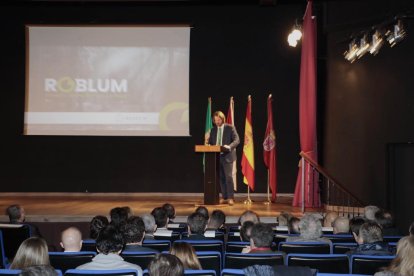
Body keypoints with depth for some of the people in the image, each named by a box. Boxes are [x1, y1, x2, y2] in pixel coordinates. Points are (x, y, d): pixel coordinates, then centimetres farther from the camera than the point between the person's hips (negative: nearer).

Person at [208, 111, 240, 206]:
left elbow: (237, 140, -7)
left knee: (228, 177, -10)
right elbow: (210, 142, 16)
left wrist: (229, 146, -25)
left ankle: (230, 198, -4)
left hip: (227, 156, -4)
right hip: (216, 156, 4)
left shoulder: (230, 128, 0)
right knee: (221, 178, 6)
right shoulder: (213, 130, 14)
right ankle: (224, 197, 13)